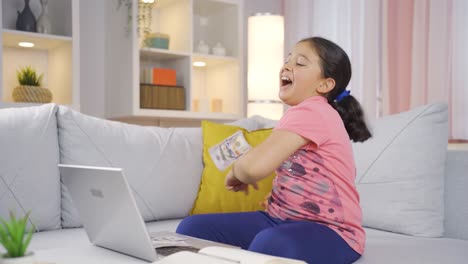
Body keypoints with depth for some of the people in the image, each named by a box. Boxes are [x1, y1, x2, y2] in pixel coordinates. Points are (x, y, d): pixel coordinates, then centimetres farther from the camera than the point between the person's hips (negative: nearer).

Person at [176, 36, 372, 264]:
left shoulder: (311, 112, -17)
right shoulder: (301, 115, 14)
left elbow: (255, 166, -31)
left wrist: (236, 172, -9)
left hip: (330, 232, -9)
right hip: (281, 219, 9)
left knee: (270, 244, -43)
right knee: (193, 227, -7)